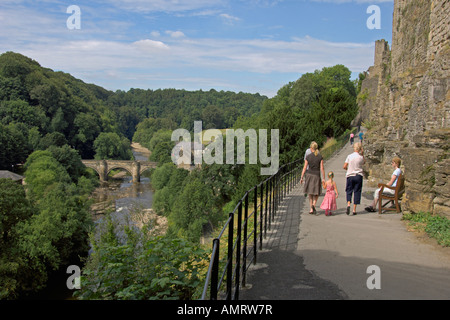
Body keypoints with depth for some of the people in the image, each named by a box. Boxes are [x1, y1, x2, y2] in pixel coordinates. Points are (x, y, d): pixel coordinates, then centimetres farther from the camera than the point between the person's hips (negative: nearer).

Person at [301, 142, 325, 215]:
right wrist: (324, 178, -1)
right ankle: (313, 205, -12)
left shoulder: (308, 157, -4)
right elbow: (322, 168, -6)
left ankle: (311, 209, 11)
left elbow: (304, 168, -3)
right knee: (316, 193, 13)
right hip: (316, 176, -1)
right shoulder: (320, 157, -5)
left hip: (309, 175, 1)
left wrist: (302, 177, 4)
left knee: (310, 193, 13)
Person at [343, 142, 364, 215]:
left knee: (349, 191, 11)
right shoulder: (361, 157, -5)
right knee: (357, 192, 6)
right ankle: (354, 209, 4)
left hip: (350, 175, 0)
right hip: (358, 176, 0)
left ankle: (348, 204, -14)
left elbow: (344, 166, -6)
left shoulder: (349, 156, -6)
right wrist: (362, 154, 11)